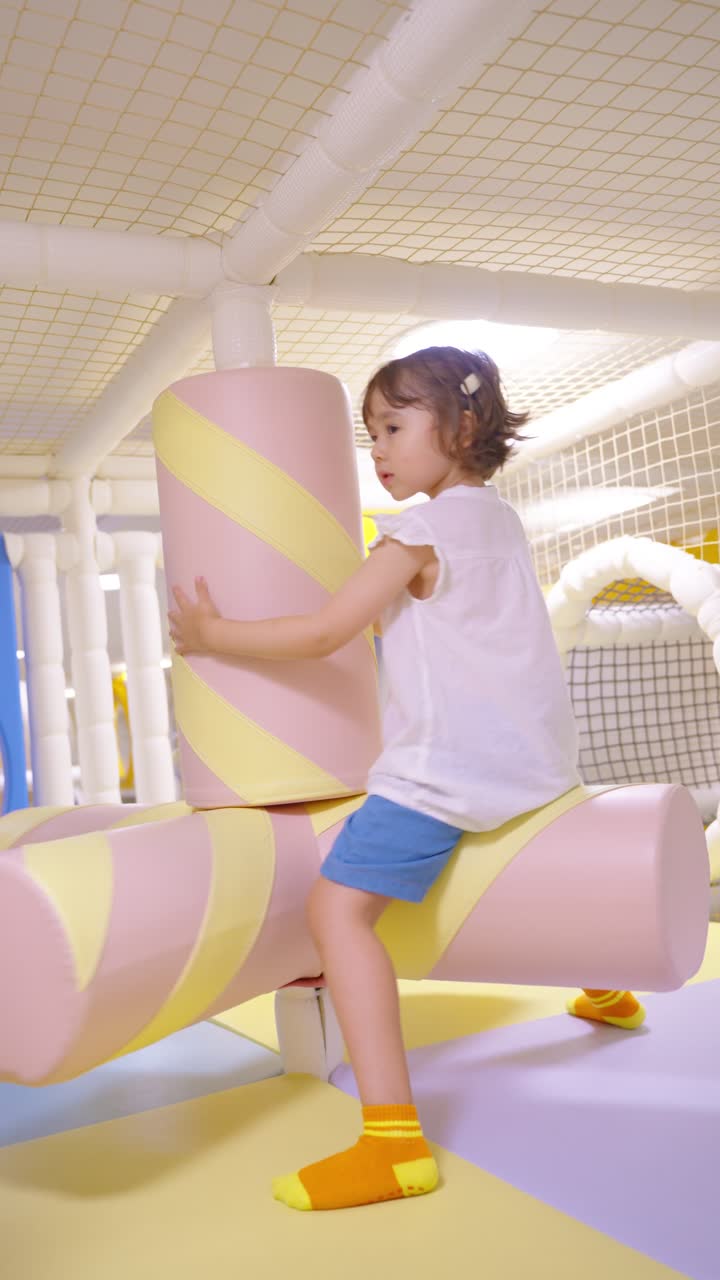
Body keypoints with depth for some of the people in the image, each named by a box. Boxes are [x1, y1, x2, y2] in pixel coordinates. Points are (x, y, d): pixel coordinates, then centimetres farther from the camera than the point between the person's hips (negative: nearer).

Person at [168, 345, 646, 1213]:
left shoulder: (419, 530, -9)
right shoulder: (500, 519, 15)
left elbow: (323, 634, -11)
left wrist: (211, 634, -1)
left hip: (449, 763, -10)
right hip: (536, 753, 10)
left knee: (338, 905, -17)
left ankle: (394, 1142, -25)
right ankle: (609, 991, 58)